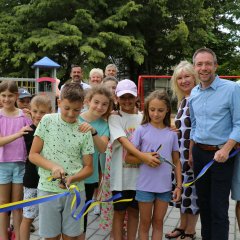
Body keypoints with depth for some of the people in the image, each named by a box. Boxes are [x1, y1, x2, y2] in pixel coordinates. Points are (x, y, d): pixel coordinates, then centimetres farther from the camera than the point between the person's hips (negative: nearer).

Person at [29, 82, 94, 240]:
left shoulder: (84, 131, -3)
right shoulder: (48, 121, -3)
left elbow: (88, 167, 1)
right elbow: (33, 155, 0)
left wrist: (71, 178, -17)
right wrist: (53, 167, -16)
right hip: (48, 189, 0)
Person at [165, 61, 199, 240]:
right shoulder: (182, 101, 13)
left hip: (194, 152, -8)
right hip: (180, 153, 8)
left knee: (192, 190, 3)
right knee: (181, 189, 16)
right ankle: (182, 225, 31)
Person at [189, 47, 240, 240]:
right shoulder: (194, 93, 8)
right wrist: (192, 151, 15)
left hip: (221, 154, -6)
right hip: (199, 153, 6)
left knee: (218, 207, -2)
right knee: (203, 202, 15)